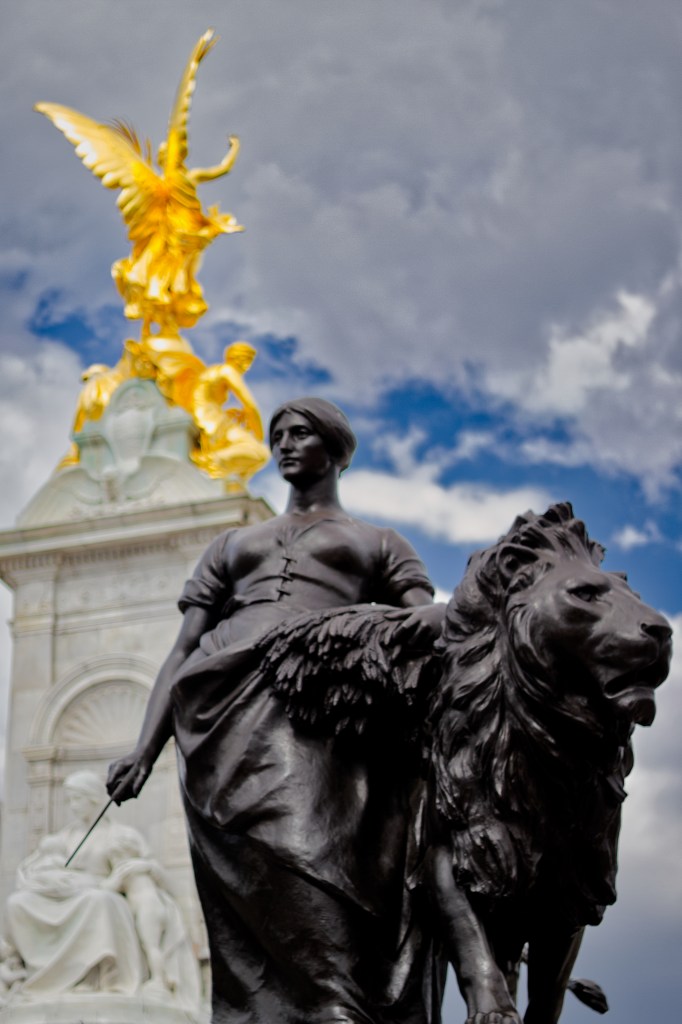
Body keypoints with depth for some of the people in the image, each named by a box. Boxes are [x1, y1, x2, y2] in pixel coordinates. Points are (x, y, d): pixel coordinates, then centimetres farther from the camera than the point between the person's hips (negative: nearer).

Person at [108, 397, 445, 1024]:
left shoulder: (380, 543, 26)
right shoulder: (233, 545, 34)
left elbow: (431, 617, 10)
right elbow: (184, 650, 23)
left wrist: (434, 616, -18)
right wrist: (145, 750, 6)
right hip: (227, 714, 2)